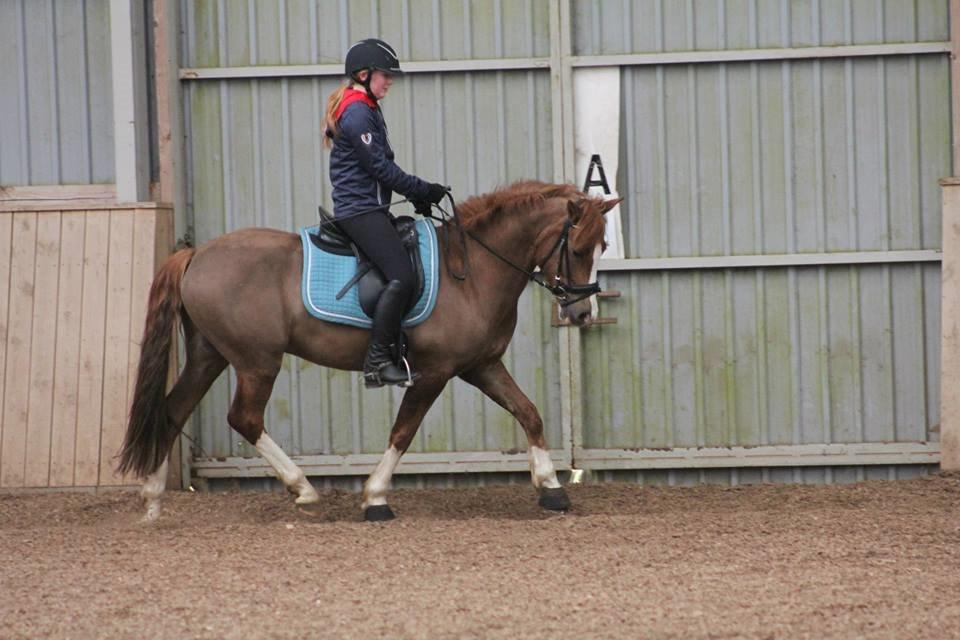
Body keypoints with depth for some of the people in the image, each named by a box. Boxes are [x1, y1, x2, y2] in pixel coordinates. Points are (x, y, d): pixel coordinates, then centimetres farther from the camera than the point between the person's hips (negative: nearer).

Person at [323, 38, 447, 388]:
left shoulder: (365, 109, 19)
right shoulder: (358, 113, -13)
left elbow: (382, 166, 22)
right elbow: (380, 168, -16)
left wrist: (418, 192, 11)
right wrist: (423, 190, -7)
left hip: (368, 208, 11)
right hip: (360, 210, -11)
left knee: (401, 277, 6)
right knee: (402, 277, -20)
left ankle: (393, 354, 3)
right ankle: (377, 362, -20)